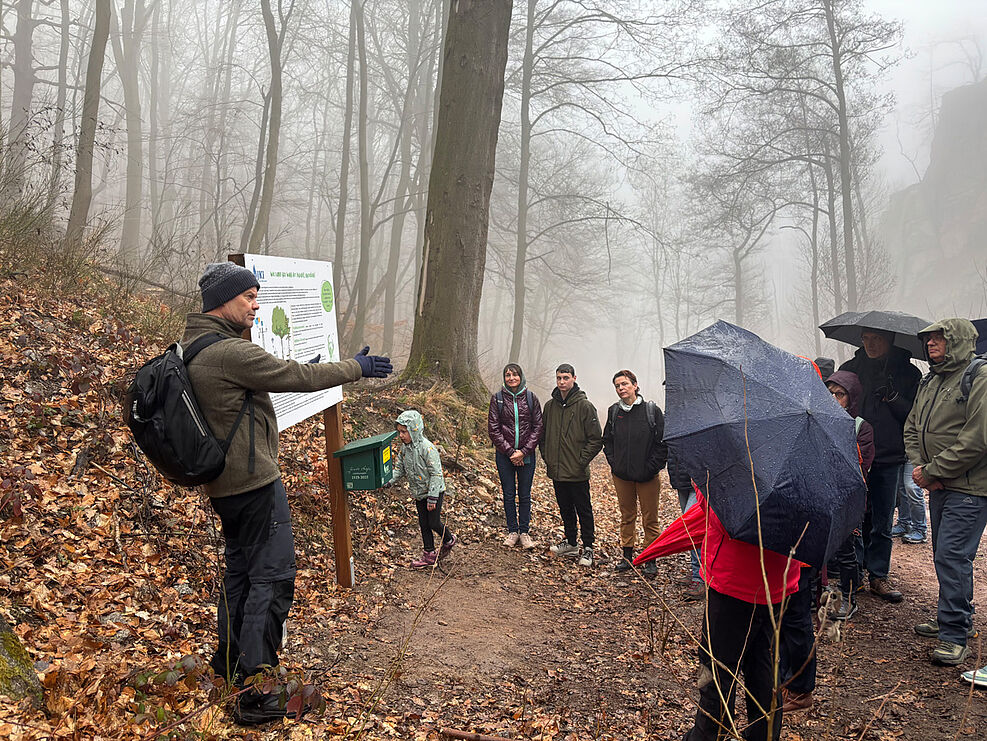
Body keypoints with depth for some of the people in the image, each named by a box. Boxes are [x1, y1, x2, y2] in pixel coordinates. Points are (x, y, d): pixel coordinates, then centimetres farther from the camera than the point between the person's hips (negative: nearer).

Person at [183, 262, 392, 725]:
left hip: (225, 483, 10)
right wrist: (356, 368, -5)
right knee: (273, 576, -5)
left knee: (241, 568, 23)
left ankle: (230, 662, 37)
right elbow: (297, 378, -17)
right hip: (254, 481, -10)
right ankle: (255, 695, -2)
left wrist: (304, 370, 22)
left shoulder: (193, 347, 10)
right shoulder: (229, 351, -21)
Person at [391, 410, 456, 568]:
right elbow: (399, 469, 9)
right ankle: (429, 554, 23)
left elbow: (436, 473, -22)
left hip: (434, 491, -7)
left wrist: (432, 497, -21)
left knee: (434, 523, 0)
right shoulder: (405, 448, -1)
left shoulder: (427, 448, -24)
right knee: (424, 524, 12)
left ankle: (448, 540, 28)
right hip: (419, 494, 7)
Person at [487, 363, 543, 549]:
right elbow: (493, 429, -3)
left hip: (526, 455, 0)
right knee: (509, 494, 8)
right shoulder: (497, 398, -1)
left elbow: (538, 427, -1)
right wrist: (510, 451, -11)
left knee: (525, 495, 7)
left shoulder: (531, 398, 1)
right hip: (504, 454, 0)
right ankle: (512, 531, 21)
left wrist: (523, 451, -10)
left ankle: (524, 532, 19)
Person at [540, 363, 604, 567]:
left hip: (578, 473, -5)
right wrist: (547, 456, 7)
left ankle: (588, 548, 13)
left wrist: (582, 461, -12)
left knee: (584, 510, 4)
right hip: (556, 470, 5)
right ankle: (570, 543, 30)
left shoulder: (585, 406, -10)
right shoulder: (549, 406, 6)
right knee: (565, 509, 17)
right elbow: (543, 435, 18)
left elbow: (596, 439, -9)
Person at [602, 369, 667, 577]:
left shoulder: (651, 410, -7)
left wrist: (653, 466, -10)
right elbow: (607, 440, 14)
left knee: (650, 519, 4)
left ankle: (651, 560, 15)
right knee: (627, 516, 14)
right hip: (621, 475, 3)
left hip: (647, 476, -3)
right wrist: (613, 462, 4)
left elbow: (662, 441, -6)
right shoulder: (614, 411, 4)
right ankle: (627, 556, 25)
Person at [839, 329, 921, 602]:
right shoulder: (850, 368, 7)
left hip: (888, 458, 0)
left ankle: (878, 577, 16)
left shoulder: (907, 374, 5)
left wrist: (891, 395, -15)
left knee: (882, 522, 5)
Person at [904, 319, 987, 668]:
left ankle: (954, 635, -1)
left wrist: (931, 471, -16)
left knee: (952, 556, -10)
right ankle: (956, 617, 31)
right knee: (944, 555, 16)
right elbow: (912, 429, 16)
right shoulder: (930, 382, 14)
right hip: (939, 487, 8)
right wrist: (921, 468, -2)